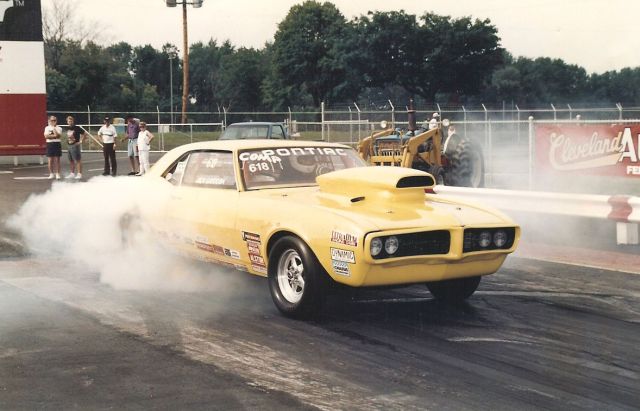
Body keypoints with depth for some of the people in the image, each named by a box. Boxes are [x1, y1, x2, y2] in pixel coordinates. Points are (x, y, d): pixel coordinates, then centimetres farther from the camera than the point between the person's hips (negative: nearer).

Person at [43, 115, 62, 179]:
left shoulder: (59, 128, 5)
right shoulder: (47, 128, 8)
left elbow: (58, 135, -14)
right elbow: (46, 136, -7)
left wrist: (54, 128, -11)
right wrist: (54, 136, -11)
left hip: (57, 144, -1)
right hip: (49, 144, 1)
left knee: (57, 160, 0)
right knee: (50, 160, 1)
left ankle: (57, 174, 4)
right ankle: (51, 174, 8)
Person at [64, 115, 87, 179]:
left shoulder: (77, 128, -11)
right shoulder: (68, 128, 11)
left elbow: (84, 134, -12)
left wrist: (81, 141, -12)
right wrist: (67, 140, 16)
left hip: (76, 145, -8)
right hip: (70, 145, 8)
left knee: (78, 160, -6)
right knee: (71, 160, 13)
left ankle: (79, 174, -3)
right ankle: (72, 173, 21)